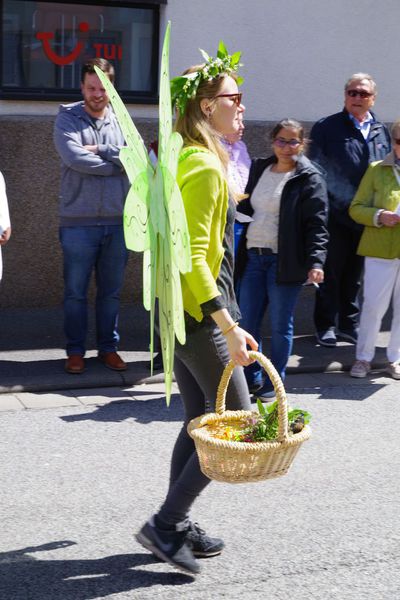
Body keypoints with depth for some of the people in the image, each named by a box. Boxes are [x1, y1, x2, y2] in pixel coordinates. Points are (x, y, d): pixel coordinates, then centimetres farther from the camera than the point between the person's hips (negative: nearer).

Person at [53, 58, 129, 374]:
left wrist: (101, 151, -13)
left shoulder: (122, 120, 8)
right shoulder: (67, 118, -1)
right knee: (76, 291, 4)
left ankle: (108, 347, 23)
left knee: (111, 291, 11)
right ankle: (76, 351, 16)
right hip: (78, 221, -3)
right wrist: (118, 162, -10)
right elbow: (75, 157, -17)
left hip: (118, 221, 3)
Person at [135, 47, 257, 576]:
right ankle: (164, 525, 3)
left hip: (180, 311, 10)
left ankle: (178, 528, 24)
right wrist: (229, 326, -25)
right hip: (202, 313, -10)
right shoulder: (205, 167, -17)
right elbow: (195, 257, -23)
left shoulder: (183, 160, 13)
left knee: (199, 422, 15)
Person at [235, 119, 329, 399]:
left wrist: (315, 262, -21)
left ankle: (274, 383, 18)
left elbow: (316, 224, -10)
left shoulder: (309, 178, -4)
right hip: (253, 257, 5)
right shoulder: (259, 169, 14)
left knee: (280, 326, 4)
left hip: (284, 261, -5)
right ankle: (252, 378, 24)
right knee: (247, 323, 7)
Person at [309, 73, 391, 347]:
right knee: (331, 273, 5)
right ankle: (326, 325, 15)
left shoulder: (382, 132, 10)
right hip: (336, 215, -4)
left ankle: (349, 323, 25)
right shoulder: (326, 128, -3)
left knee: (354, 273, 14)